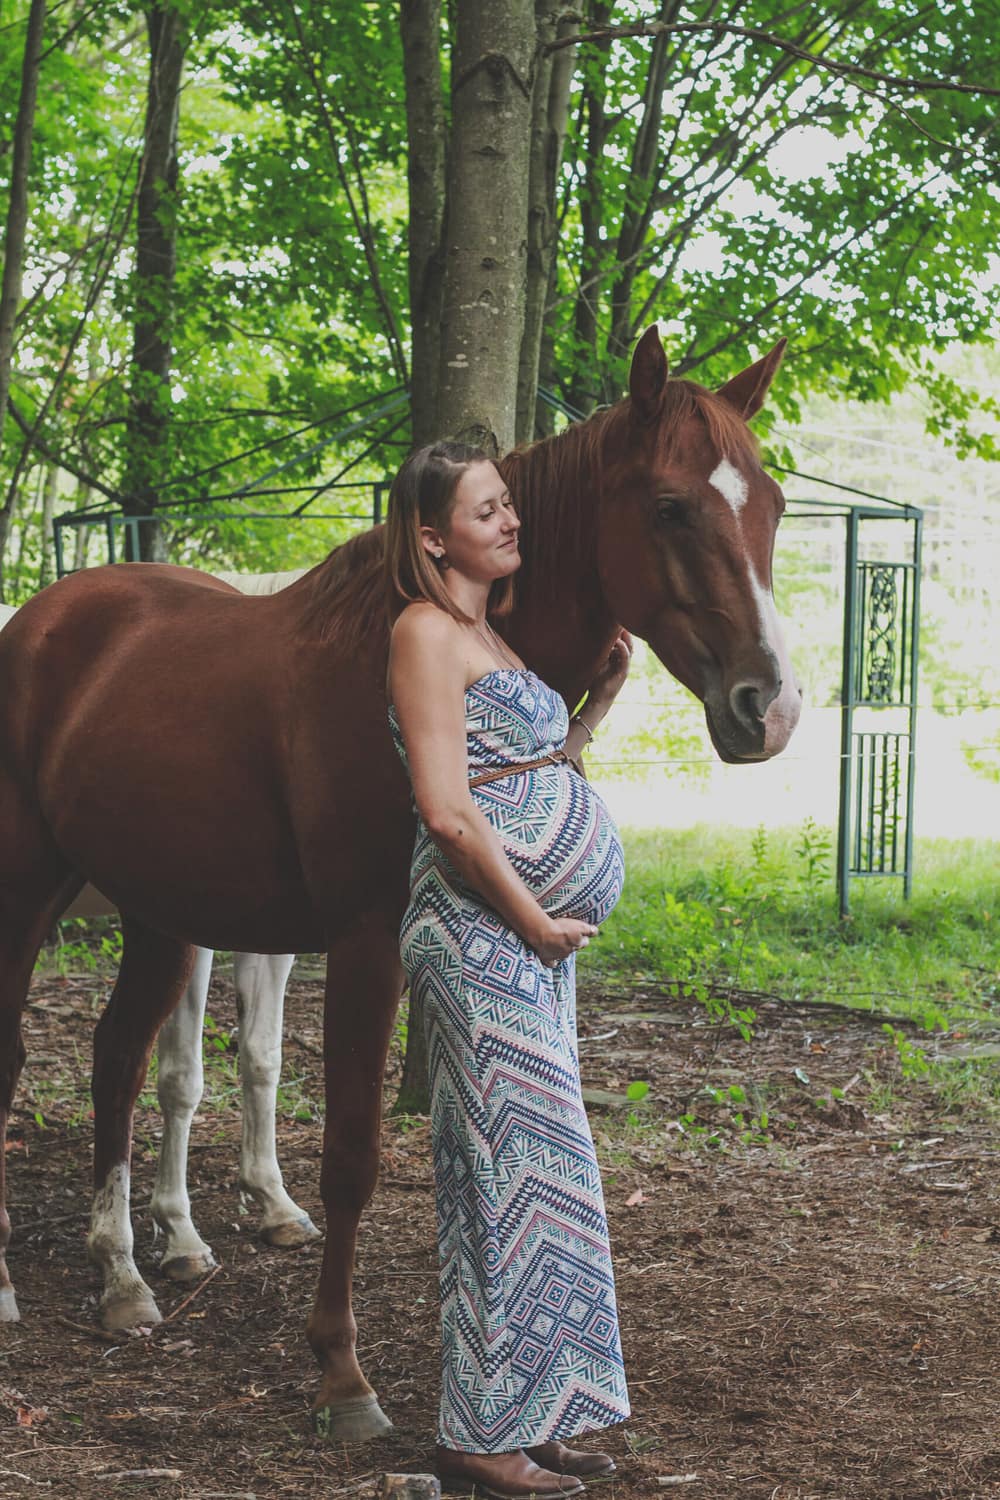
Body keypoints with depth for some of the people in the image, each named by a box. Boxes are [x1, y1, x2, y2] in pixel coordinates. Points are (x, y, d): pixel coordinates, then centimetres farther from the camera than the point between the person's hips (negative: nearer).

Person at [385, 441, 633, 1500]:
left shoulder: (491, 636, 17)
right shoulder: (427, 632, -12)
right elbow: (448, 812, -19)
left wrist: (601, 696, 14)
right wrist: (536, 922, -14)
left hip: (530, 938, 10)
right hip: (480, 928, -10)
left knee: (532, 1167, 14)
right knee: (513, 1166, -6)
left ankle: (523, 1415, 23)